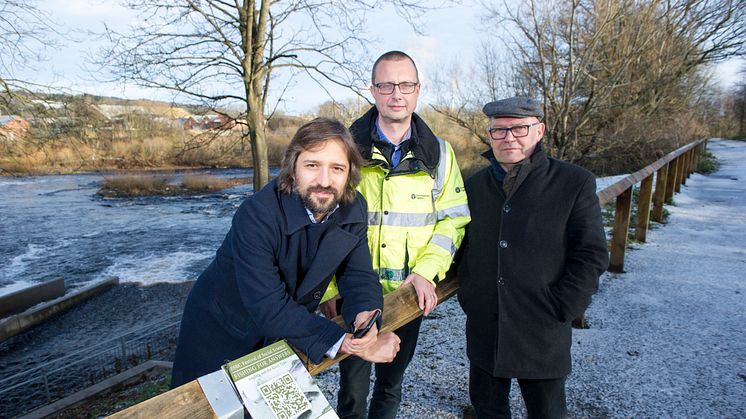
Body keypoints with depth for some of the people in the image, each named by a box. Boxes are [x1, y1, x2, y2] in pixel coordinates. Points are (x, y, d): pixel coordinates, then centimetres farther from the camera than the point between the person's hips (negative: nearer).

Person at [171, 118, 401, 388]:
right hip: (221, 334, -4)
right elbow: (269, 307, -35)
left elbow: (359, 275, -10)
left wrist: (367, 313, -32)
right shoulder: (256, 216, -33)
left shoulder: (354, 210, -15)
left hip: (285, 335, 5)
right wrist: (342, 341, -39)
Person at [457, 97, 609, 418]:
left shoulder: (575, 183, -8)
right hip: (484, 328, 3)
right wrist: (468, 299, 3)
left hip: (542, 333, -3)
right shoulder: (475, 184, 4)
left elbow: (591, 254, -8)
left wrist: (558, 311, -12)